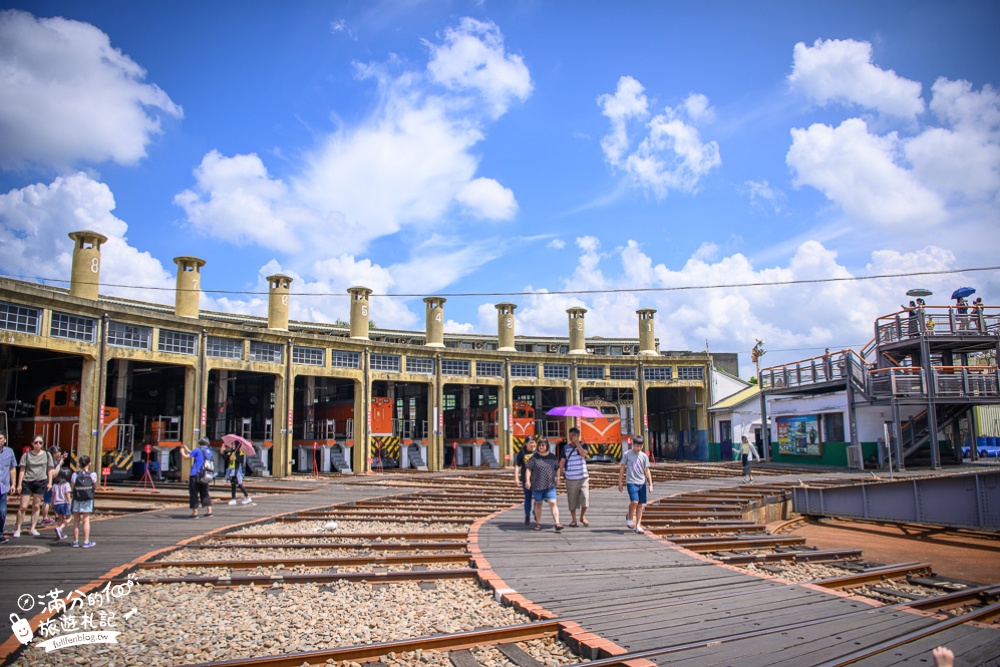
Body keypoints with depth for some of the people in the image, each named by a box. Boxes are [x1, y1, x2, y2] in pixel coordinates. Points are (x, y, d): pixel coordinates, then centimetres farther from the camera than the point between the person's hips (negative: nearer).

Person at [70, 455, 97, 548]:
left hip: (77, 499, 1)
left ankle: (75, 541, 13)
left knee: (76, 520, 9)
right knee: (86, 520, 1)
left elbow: (73, 487, -6)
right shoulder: (92, 475, -7)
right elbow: (95, 487, 1)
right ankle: (86, 542, 1)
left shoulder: (75, 475, -4)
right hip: (88, 500, -1)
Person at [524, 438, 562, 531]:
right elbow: (528, 469, -4)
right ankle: (538, 523, 23)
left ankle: (557, 523, -14)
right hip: (537, 485, 0)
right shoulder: (534, 457, -1)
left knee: (553, 503, -11)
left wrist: (557, 477, 9)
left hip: (550, 485, 0)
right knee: (538, 504, 11)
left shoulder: (552, 457, 6)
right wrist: (527, 480, -13)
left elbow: (557, 468, 18)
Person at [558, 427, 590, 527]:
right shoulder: (566, 447, 7)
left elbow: (584, 453, -17)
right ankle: (573, 519, 17)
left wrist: (577, 442, -15)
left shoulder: (583, 445, 4)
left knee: (585, 497, -8)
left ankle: (582, 516, 15)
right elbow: (562, 461, 6)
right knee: (572, 500, 3)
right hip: (570, 478, 1)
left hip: (583, 477, -1)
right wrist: (560, 473, -2)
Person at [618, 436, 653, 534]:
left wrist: (650, 484, 3)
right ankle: (629, 517, 8)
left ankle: (638, 525, 11)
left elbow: (647, 471, 9)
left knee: (640, 504, 3)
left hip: (642, 483, 4)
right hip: (631, 482, -4)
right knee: (634, 501, -19)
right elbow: (622, 468, 4)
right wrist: (620, 482, 3)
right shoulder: (627, 454, -1)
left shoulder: (644, 456, 7)